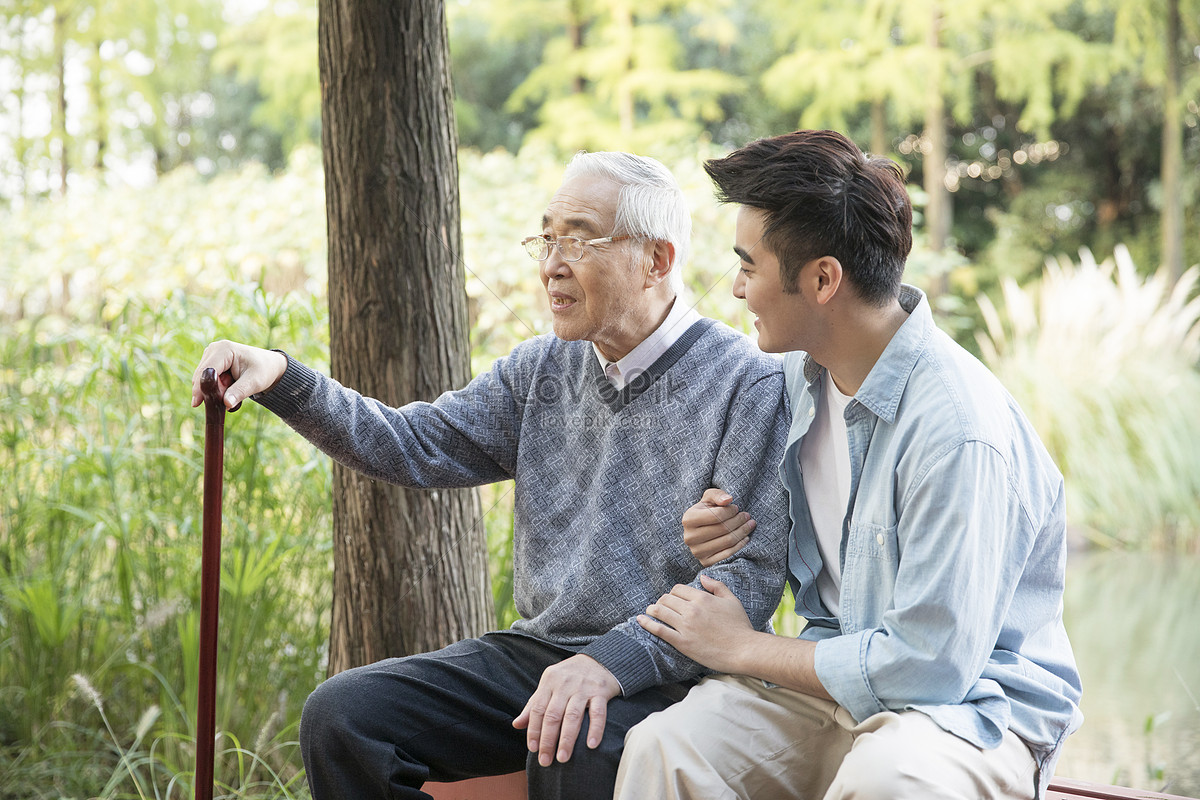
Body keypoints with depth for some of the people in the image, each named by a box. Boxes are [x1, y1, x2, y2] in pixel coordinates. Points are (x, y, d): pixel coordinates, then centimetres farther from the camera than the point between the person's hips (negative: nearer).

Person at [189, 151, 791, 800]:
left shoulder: (749, 384, -9)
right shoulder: (543, 370, 11)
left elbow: (749, 573, -16)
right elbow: (411, 445, 8)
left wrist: (615, 659, -28)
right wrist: (282, 378, -7)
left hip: (665, 673, -6)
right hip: (536, 650, 6)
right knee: (341, 715, -10)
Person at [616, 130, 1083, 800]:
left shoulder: (960, 434, -23)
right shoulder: (801, 374, 4)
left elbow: (929, 665, -23)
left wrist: (742, 648, -11)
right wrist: (721, 530, 0)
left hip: (973, 702, -6)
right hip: (840, 671, 6)